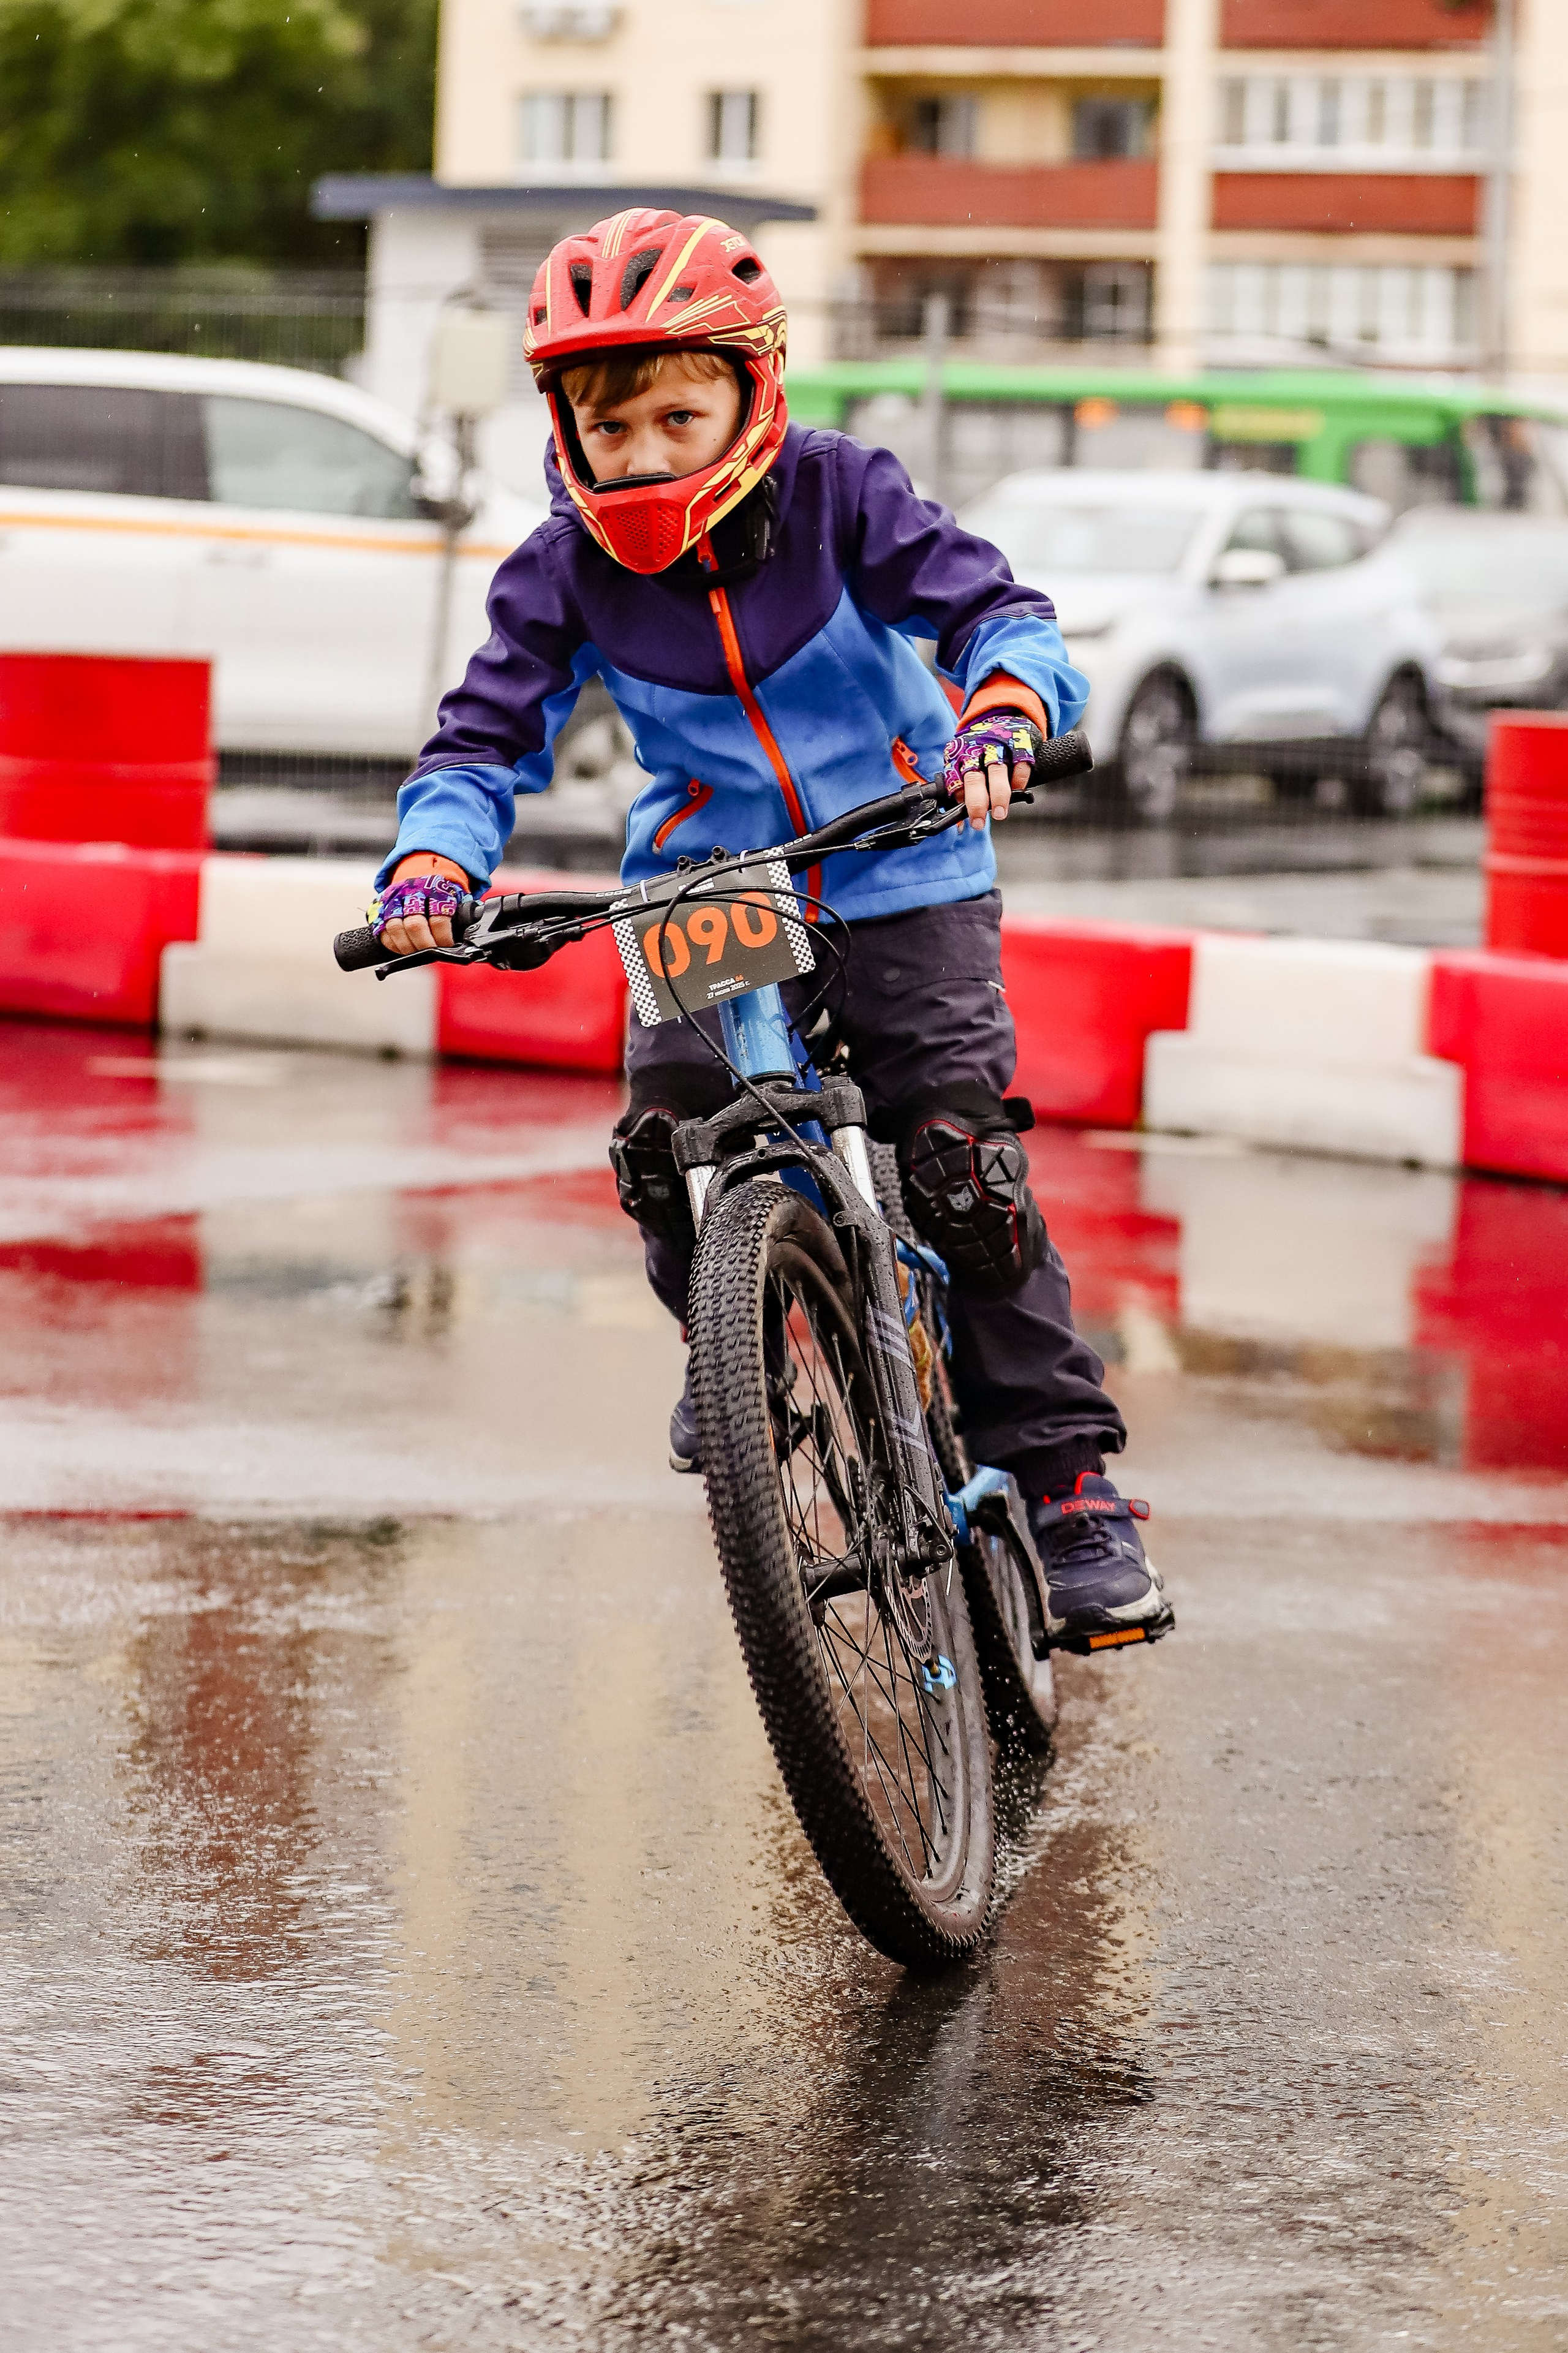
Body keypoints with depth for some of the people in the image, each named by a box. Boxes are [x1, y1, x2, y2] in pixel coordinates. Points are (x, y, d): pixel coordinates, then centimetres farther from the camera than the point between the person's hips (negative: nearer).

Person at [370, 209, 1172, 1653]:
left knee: (960, 1153, -14)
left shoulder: (836, 494, -13)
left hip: (901, 879, -2)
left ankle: (1067, 1476, -6)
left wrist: (1004, 713, -40)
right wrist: (433, 859, -26)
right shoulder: (571, 570, -7)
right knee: (667, 1136, -16)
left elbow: (996, 609, -18)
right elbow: (487, 733, -7)